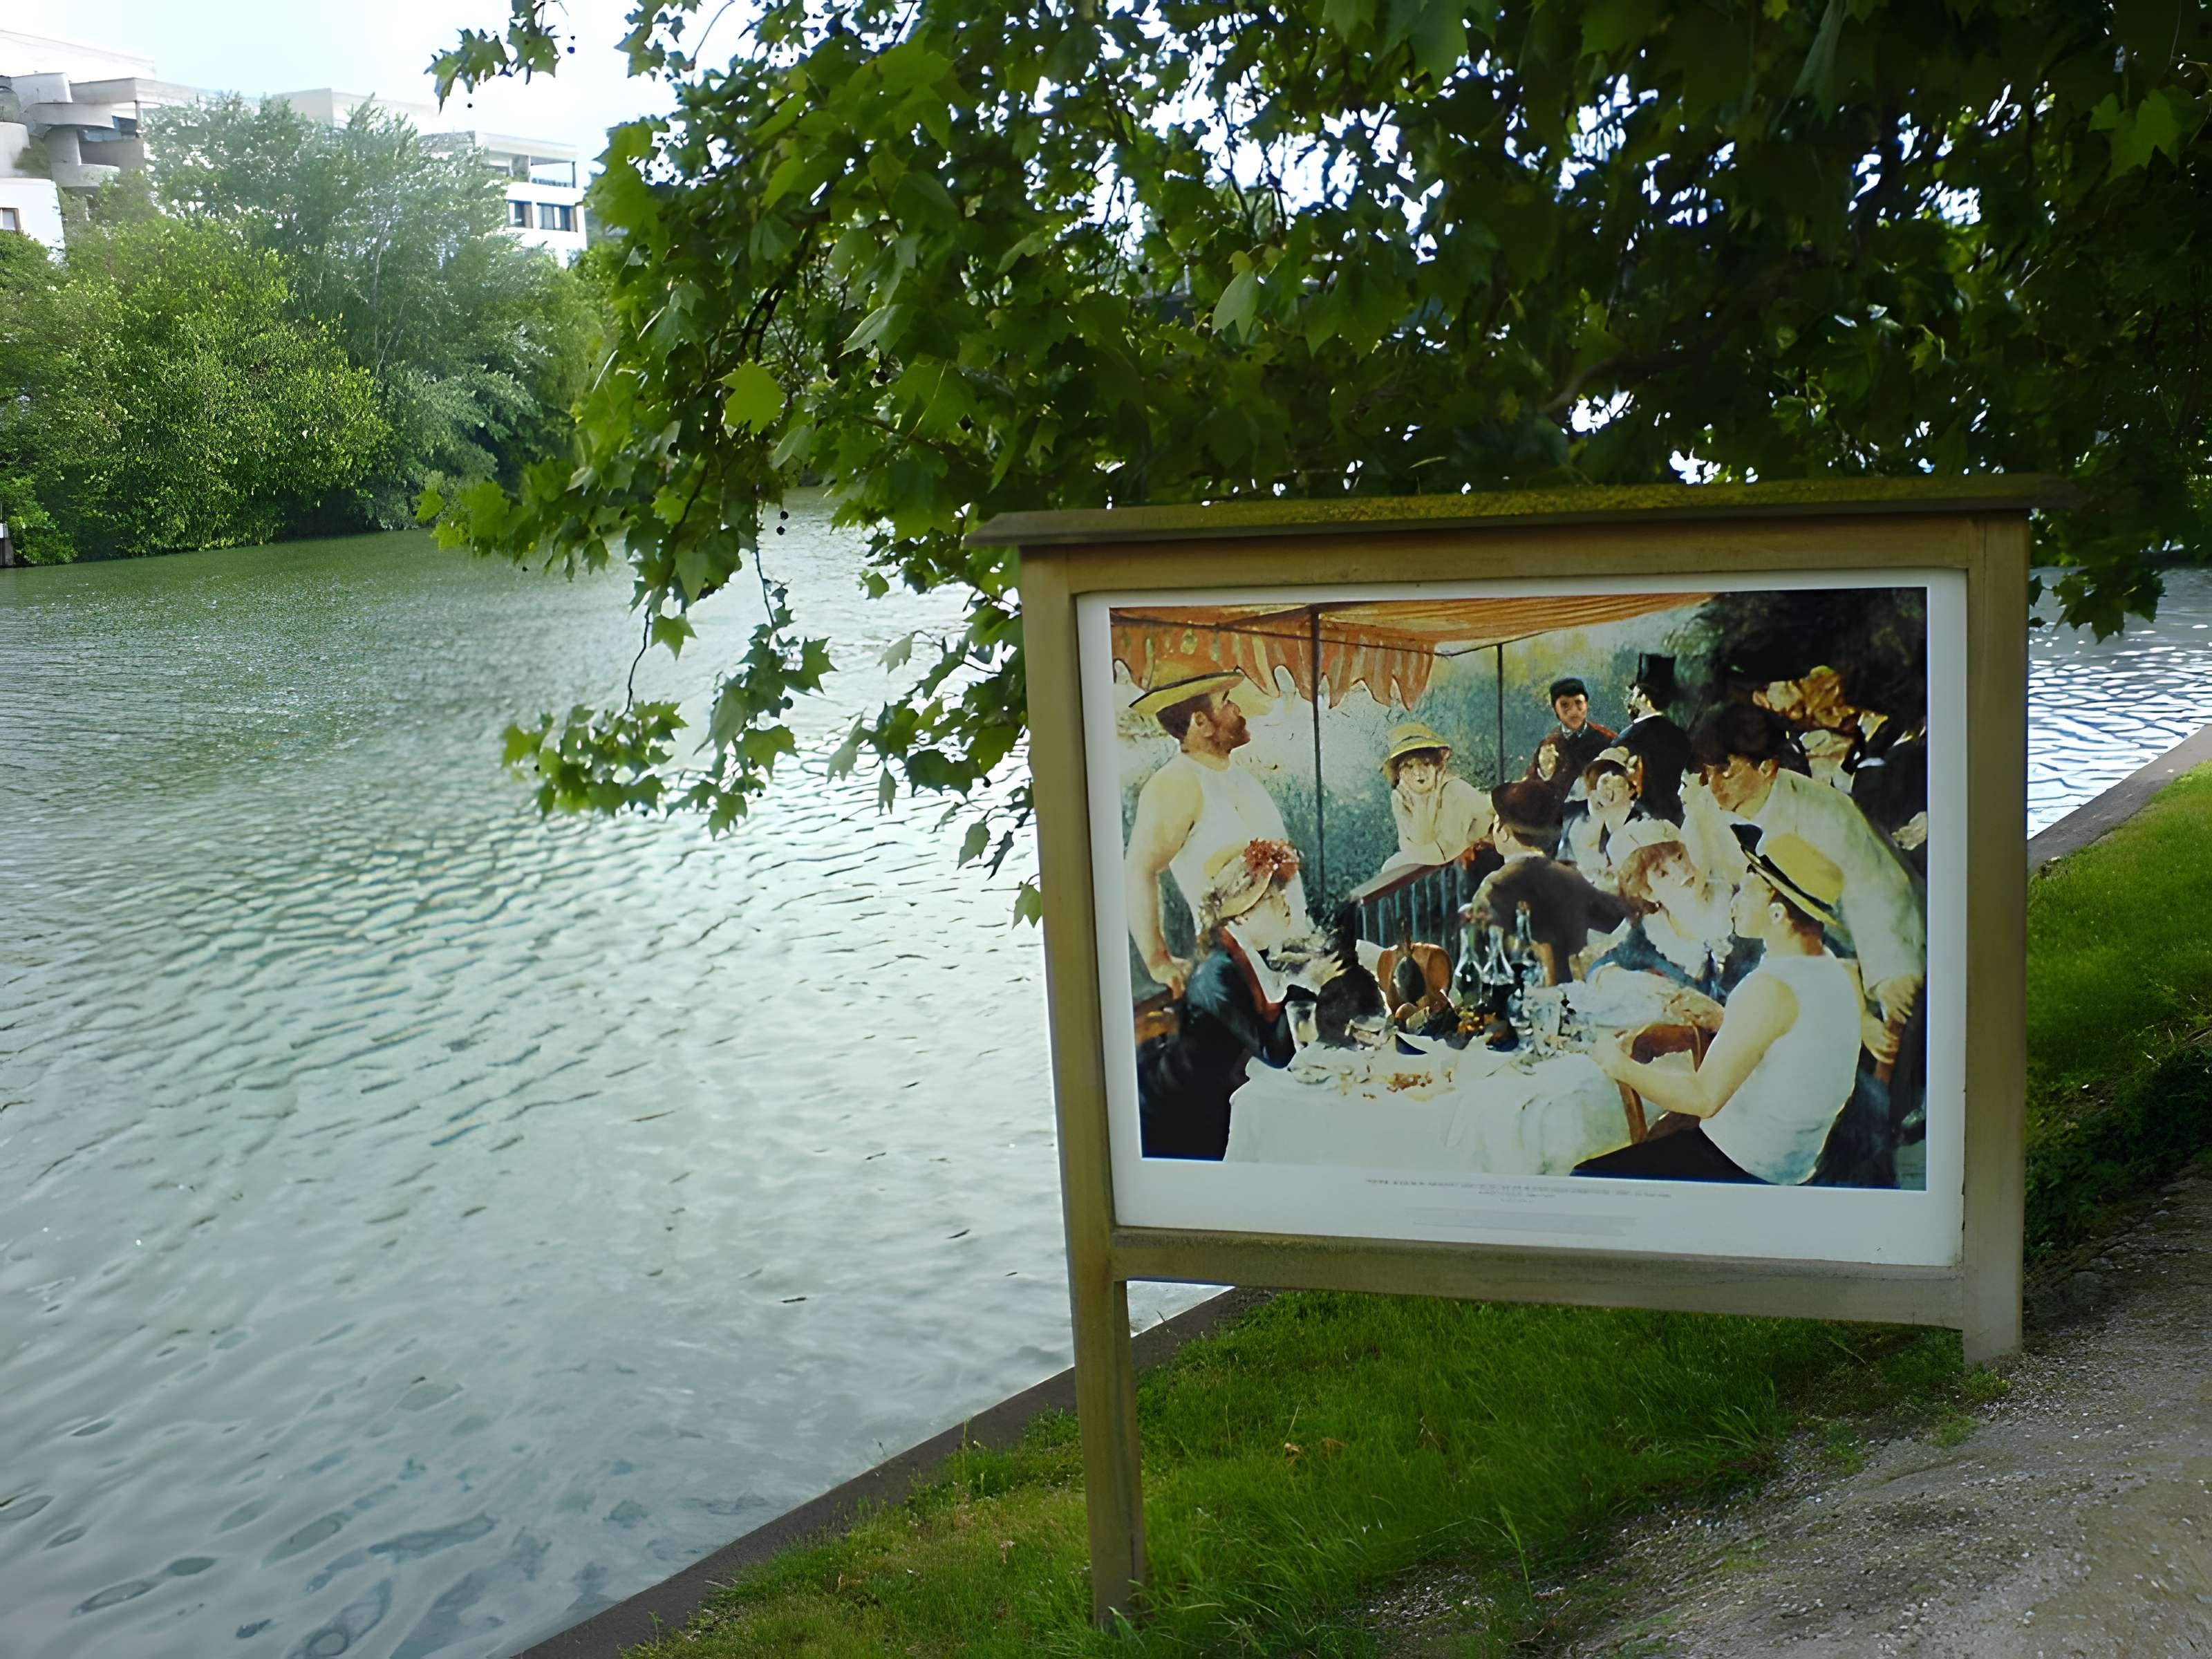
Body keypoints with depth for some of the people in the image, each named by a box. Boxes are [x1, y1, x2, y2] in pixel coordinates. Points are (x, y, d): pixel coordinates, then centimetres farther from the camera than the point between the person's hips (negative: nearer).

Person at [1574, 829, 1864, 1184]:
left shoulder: (1770, 988, -26)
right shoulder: (1841, 973, 0)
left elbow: (1704, 1097, -26)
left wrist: (1621, 1066, -13)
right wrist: (1718, 1017, 16)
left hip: (1740, 1168, -10)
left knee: (1581, 1180, -6)